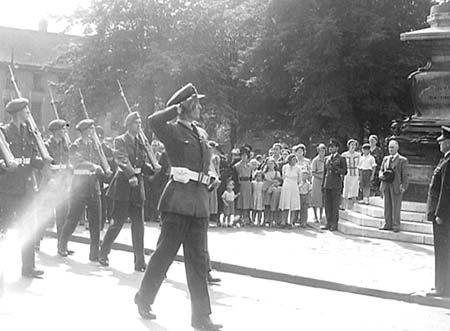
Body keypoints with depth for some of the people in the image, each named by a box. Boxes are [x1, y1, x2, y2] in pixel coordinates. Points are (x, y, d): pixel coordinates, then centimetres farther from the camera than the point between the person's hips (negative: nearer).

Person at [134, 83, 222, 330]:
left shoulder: (201, 133, 18)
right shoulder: (172, 131, -4)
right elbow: (153, 121, -25)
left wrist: (210, 179, 15)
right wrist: (180, 106, -16)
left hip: (199, 201, 7)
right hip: (178, 199, -7)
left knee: (198, 259, 6)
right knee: (165, 251, 1)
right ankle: (144, 299, 21)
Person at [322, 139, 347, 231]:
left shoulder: (341, 159, 0)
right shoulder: (327, 159, 16)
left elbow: (344, 172, -4)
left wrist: (336, 168, -18)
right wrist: (323, 184, 15)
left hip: (336, 185, -5)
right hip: (327, 184, 5)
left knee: (335, 205, -3)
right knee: (327, 204, 6)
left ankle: (334, 224, 3)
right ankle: (328, 223, 13)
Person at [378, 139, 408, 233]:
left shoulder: (403, 160, 0)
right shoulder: (385, 159, 16)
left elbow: (405, 175, -3)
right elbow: (381, 170, 20)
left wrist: (403, 186, -11)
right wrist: (381, 175, -3)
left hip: (396, 186, -5)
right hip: (386, 185, 5)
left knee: (396, 207, -2)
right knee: (387, 206, 7)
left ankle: (395, 226, 4)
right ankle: (387, 224, 14)